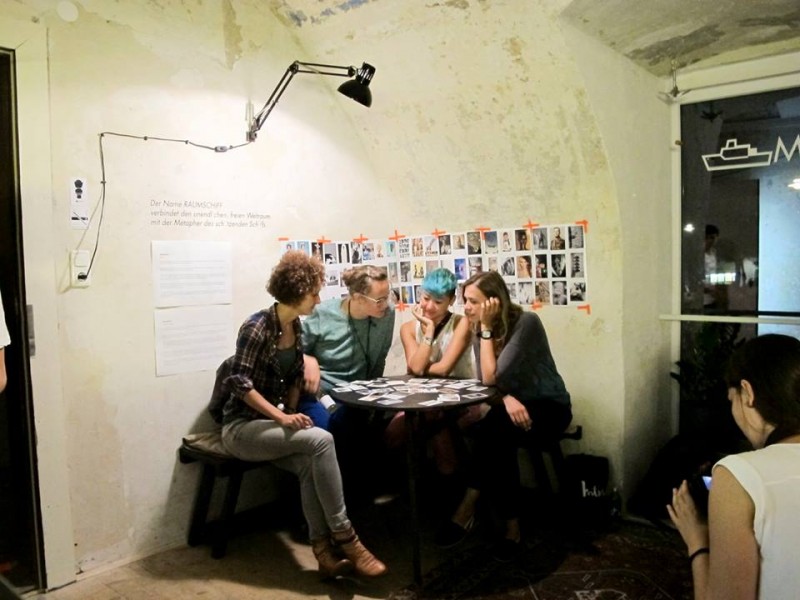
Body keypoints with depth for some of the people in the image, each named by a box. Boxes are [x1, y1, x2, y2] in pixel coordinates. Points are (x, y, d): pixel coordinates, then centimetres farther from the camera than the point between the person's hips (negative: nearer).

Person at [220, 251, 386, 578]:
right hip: (242, 427, -6)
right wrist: (282, 417, -27)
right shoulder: (258, 327, -18)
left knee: (309, 463, -26)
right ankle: (343, 536, -21)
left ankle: (323, 549, -22)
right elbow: (239, 383, -21)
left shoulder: (295, 326, 6)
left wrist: (291, 413, -1)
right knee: (321, 440, -28)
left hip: (271, 423, 6)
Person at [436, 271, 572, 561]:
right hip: (511, 406, 5)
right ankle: (511, 525, -20)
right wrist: (506, 398, -28)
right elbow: (484, 383, -8)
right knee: (494, 438, -30)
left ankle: (467, 510, -17)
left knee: (492, 432, -32)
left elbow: (493, 379, -25)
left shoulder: (526, 323, -20)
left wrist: (487, 328, -22)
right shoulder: (480, 329, 0)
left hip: (549, 407, -5)